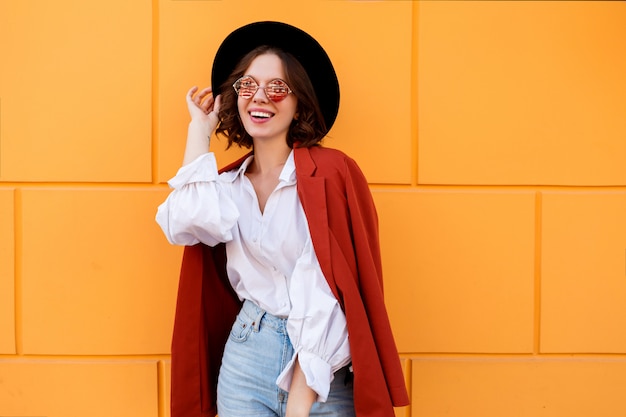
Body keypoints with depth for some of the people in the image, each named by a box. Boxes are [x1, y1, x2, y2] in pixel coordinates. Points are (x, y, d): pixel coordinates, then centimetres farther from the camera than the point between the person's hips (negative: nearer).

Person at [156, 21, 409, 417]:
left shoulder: (329, 172, -10)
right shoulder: (228, 182, 6)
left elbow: (324, 296, -16)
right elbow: (186, 222, -17)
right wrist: (200, 127, -3)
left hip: (321, 374, -4)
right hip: (244, 360, 4)